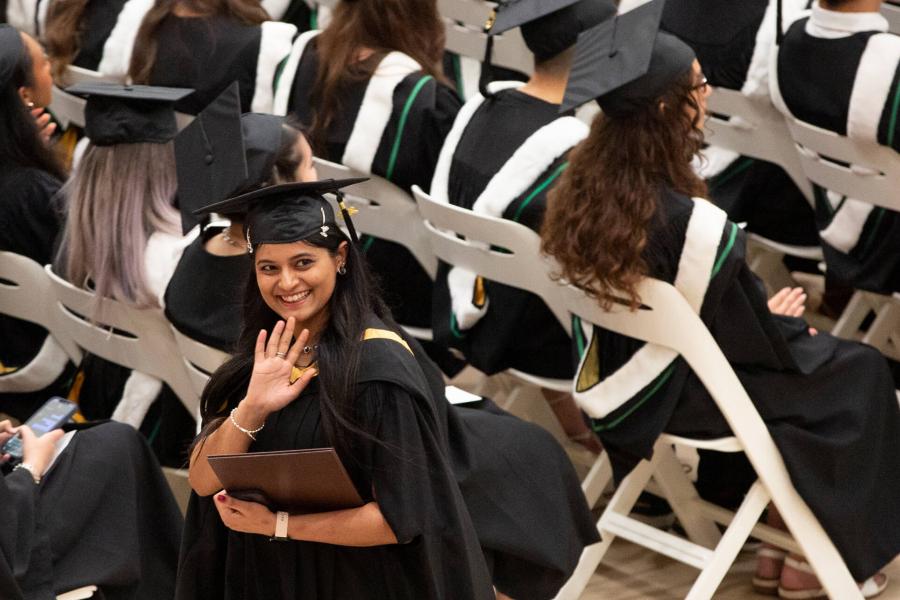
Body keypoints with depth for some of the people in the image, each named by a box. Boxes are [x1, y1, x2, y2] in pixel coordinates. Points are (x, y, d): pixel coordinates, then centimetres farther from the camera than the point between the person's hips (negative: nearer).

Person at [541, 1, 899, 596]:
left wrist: (765, 314, 10)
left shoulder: (583, 186, -10)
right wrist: (781, 320, 4)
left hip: (610, 382, 7)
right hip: (680, 399, -7)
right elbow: (755, 343, -19)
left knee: (802, 340, 27)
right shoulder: (692, 224, -33)